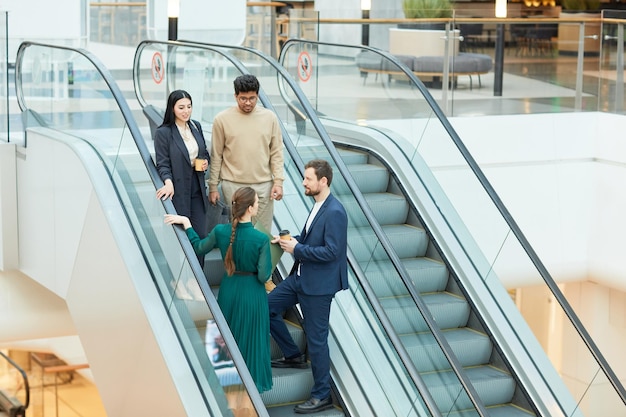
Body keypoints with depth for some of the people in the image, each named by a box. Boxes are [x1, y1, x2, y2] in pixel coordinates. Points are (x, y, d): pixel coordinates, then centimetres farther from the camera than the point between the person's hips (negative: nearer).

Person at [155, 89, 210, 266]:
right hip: (178, 191, -5)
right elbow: (162, 163, -11)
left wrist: (205, 162, -2)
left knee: (201, 235, 5)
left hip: (197, 190, 5)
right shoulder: (163, 132, -9)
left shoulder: (196, 127, 8)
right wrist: (168, 183, -28)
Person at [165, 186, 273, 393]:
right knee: (250, 340, 14)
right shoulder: (261, 239, -25)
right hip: (251, 294, -4)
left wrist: (186, 223, 11)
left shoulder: (220, 231, -14)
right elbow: (263, 275, -19)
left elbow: (199, 248, 5)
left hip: (229, 290, 4)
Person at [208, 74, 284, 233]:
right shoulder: (222, 119, -1)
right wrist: (213, 186, 3)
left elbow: (276, 153, 6)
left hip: (263, 186, 1)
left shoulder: (269, 117, 3)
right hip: (233, 186, -1)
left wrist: (278, 181, -1)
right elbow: (216, 156, 3)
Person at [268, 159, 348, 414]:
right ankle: (293, 356, 30)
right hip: (301, 277, 10)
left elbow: (331, 251, -25)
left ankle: (322, 395, 13)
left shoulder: (334, 213, -22)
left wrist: (297, 249, -20)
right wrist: (288, 241, 1)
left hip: (319, 285, -10)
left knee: (316, 340, -1)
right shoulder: (318, 206, 7)